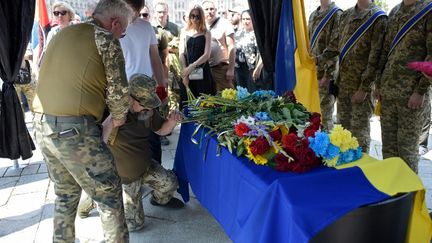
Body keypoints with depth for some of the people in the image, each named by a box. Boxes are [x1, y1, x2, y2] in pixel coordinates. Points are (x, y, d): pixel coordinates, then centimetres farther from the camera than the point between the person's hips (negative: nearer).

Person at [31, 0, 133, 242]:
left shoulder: (63, 33, 18)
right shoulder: (105, 38, -4)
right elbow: (119, 91, -8)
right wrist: (119, 117, 11)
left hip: (42, 124, 8)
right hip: (73, 129, -8)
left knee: (66, 193, 22)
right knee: (109, 193, 5)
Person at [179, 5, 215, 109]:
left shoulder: (206, 33, 3)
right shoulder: (184, 32, 9)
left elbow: (206, 55, -6)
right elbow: (181, 53, 4)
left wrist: (192, 66, -18)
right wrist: (185, 70, -8)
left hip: (202, 71, -1)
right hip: (187, 71, 2)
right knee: (187, 101, 1)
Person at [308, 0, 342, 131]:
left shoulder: (336, 14, -9)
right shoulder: (313, 15, 15)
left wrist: (329, 73, -19)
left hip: (330, 67, -7)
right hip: (318, 66, 7)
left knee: (326, 105, -5)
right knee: (324, 104, 14)